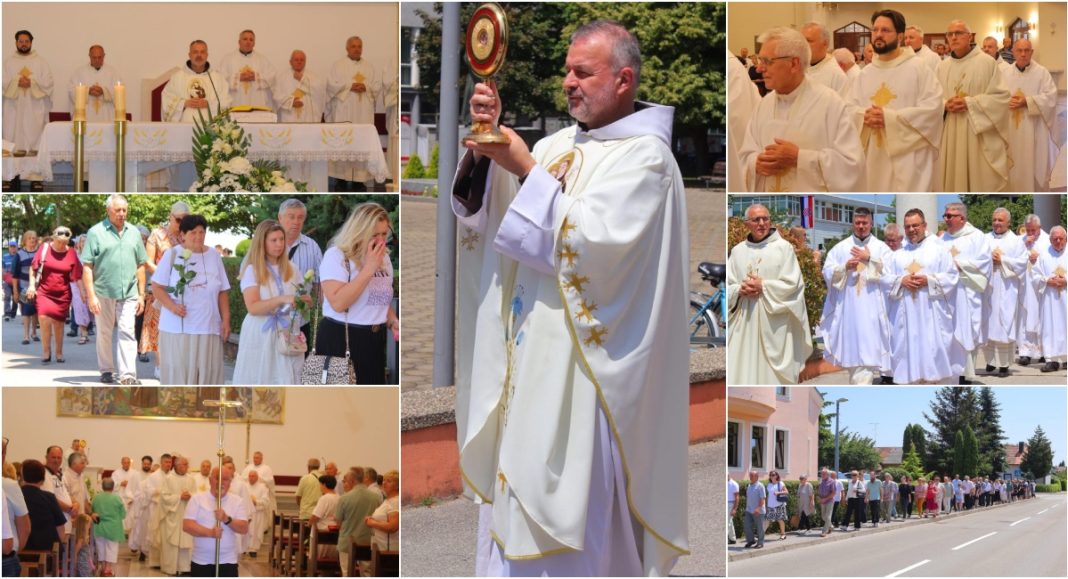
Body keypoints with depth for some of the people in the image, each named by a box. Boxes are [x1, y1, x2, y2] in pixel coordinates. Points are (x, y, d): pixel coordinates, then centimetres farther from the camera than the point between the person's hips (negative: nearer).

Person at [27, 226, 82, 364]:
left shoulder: (72, 254, -1)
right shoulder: (45, 248, -3)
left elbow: (77, 276, 2)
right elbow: (33, 268, 5)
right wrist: (32, 285, -2)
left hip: (63, 294, 1)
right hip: (44, 292, -1)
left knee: (58, 323, 7)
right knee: (44, 317, -19)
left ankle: (59, 353, 24)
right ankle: (46, 352, -6)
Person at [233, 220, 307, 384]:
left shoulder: (290, 269, 9)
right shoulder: (252, 270, -5)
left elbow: (301, 298, 17)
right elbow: (253, 307, -16)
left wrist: (305, 301, -8)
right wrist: (281, 299, -28)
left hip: (287, 334, 4)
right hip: (261, 335, -4)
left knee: (286, 382, -3)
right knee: (259, 382, -1)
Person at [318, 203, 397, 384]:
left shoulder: (384, 258, 11)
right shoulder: (336, 255, -11)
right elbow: (338, 303, -24)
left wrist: (392, 321, 3)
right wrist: (369, 269, -22)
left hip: (374, 341, 7)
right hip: (341, 341, -7)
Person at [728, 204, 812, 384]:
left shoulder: (783, 247, 0)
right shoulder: (738, 251, 11)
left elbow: (793, 283, -6)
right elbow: (727, 285, 10)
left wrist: (763, 286, -13)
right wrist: (739, 290, -11)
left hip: (774, 322, -3)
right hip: (745, 321, 3)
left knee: (772, 372, -4)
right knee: (744, 368, 0)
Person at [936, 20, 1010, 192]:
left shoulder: (987, 63, -3)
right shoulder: (942, 66, 11)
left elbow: (1001, 96, -8)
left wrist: (970, 103, -17)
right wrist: (945, 105, -10)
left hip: (979, 134, -4)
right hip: (949, 134, 4)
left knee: (981, 182, -3)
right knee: (952, 178, 5)